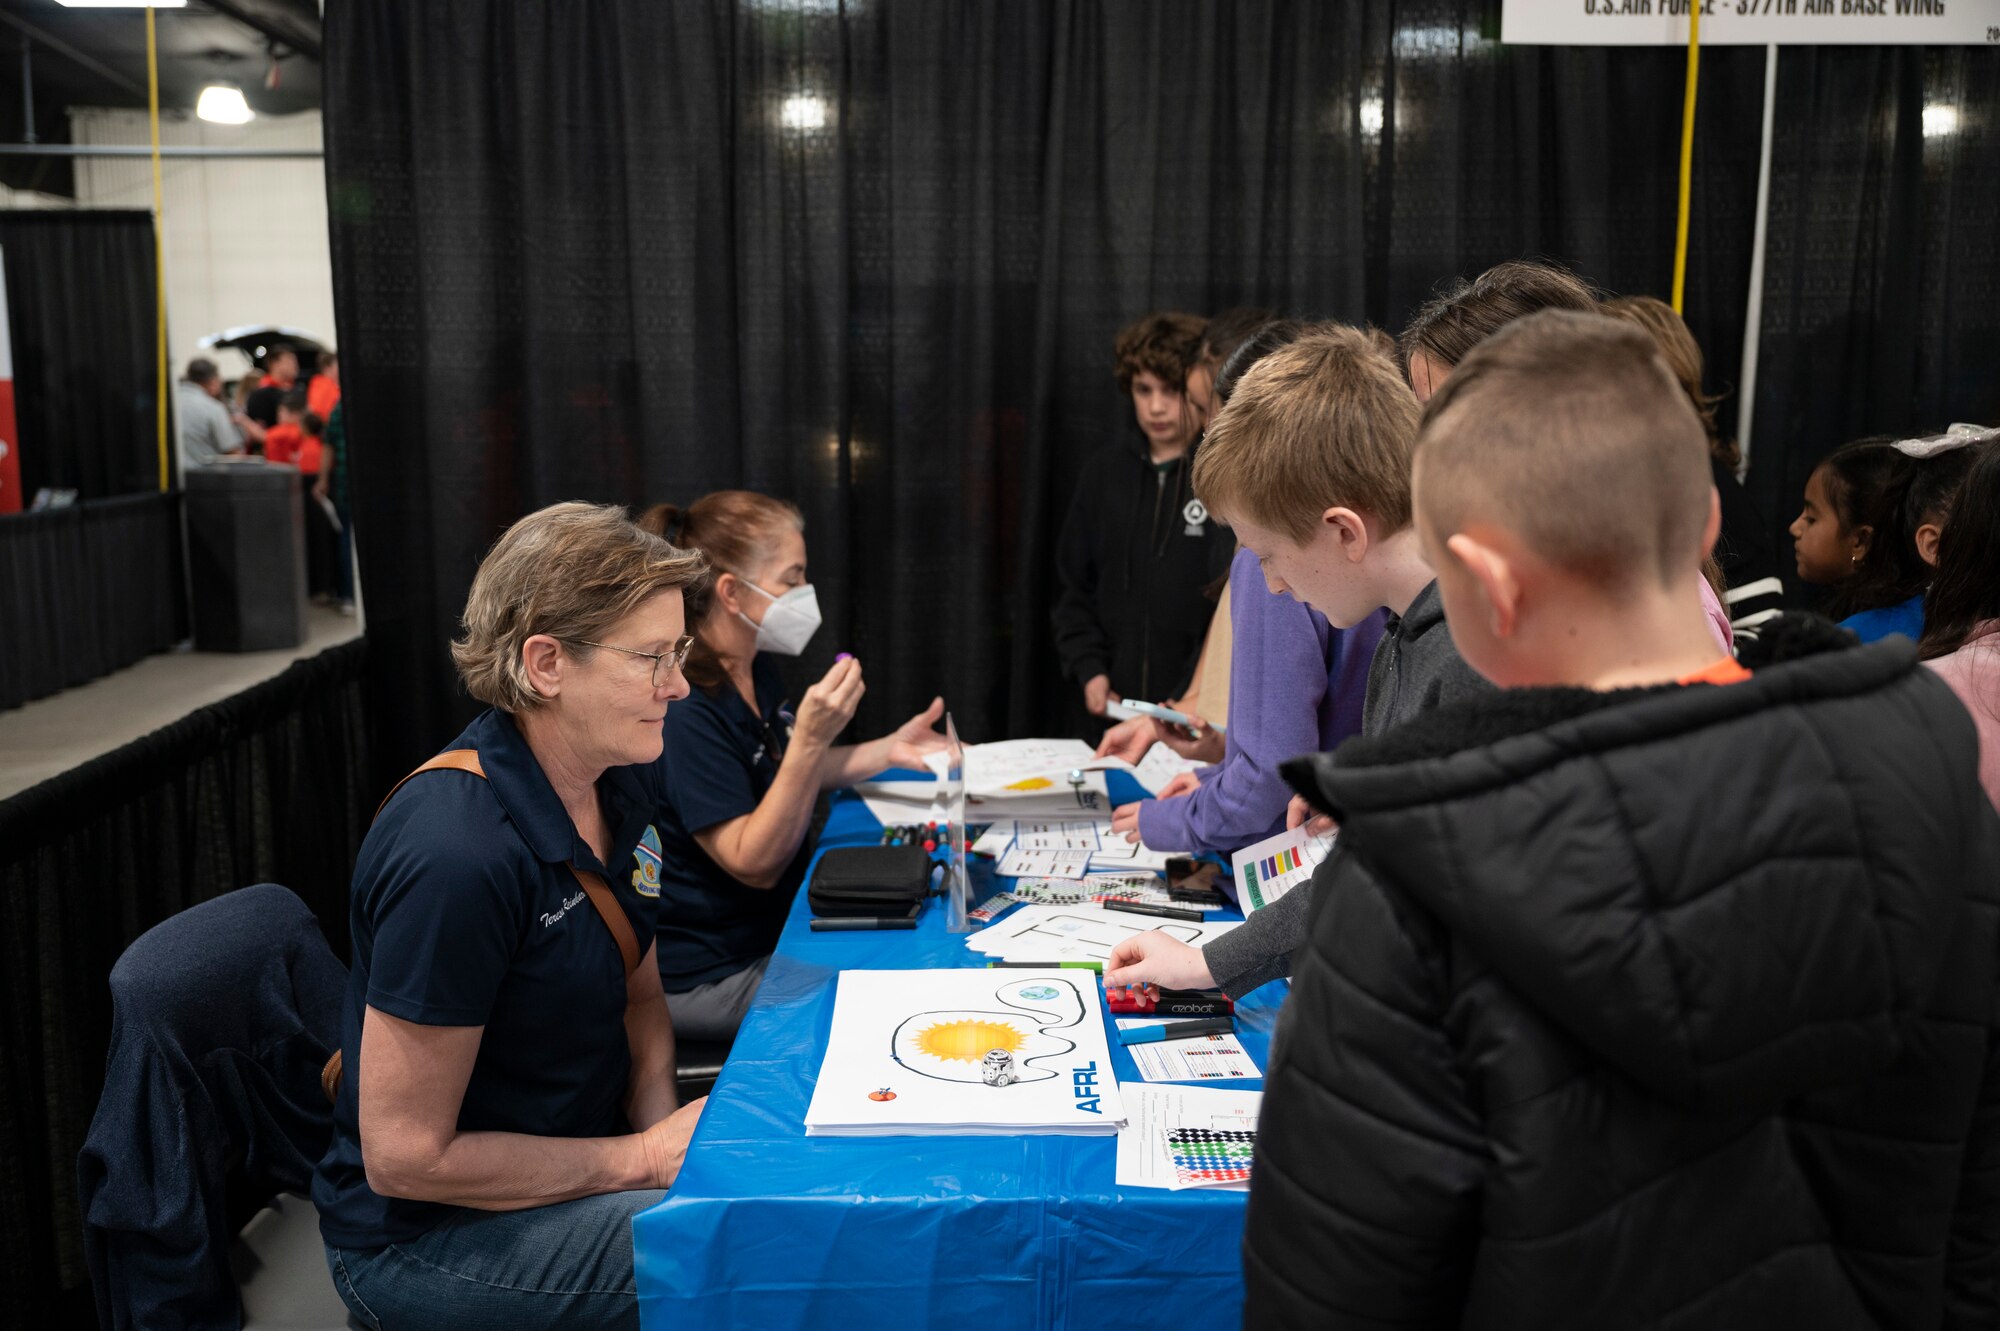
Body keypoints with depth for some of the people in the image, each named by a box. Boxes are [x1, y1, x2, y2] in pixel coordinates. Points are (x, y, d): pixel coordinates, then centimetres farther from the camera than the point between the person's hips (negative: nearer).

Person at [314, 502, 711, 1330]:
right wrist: (643, 1159, -18)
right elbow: (402, 1159, -23)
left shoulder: (622, 784, -2)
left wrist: (666, 1131, -7)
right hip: (427, 1231, -8)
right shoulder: (456, 856, -29)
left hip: (581, 1159, 8)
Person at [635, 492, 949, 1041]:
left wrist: (888, 750, 2)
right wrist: (811, 737, -35)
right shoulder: (683, 709, -26)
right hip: (706, 976, -9)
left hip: (773, 928, 9)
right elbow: (755, 864, -25)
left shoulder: (756, 669, 4)